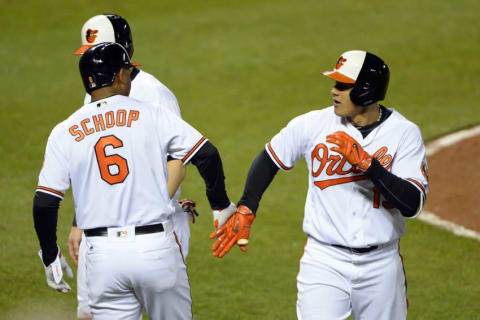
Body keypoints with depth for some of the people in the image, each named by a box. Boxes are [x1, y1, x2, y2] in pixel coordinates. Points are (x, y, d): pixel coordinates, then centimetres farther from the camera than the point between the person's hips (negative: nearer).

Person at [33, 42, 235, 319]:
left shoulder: (64, 133, 4)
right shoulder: (151, 115, 1)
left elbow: (45, 203, 0)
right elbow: (207, 154, -5)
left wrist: (50, 256, 13)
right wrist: (221, 205, 10)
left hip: (103, 255, 1)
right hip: (157, 248, -1)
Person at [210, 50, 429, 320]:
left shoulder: (404, 133, -9)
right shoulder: (314, 124, -4)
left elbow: (412, 204, -19)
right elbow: (269, 159, 11)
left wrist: (366, 162, -26)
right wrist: (245, 211, 3)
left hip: (381, 265, 0)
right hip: (325, 261, 0)